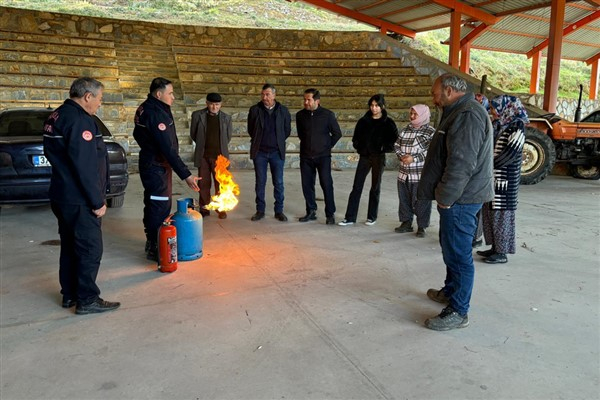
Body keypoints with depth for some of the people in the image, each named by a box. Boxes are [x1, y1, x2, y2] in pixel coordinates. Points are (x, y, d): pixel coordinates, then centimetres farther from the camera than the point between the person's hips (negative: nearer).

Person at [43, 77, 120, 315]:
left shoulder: (56, 117, 14)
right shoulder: (79, 120, -18)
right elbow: (85, 166, -23)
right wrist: (98, 201, -17)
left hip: (63, 197, 10)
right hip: (80, 200, -10)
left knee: (70, 246, 17)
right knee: (90, 249, -2)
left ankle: (69, 295, 27)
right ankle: (87, 300, 6)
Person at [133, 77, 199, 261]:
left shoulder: (147, 109, 9)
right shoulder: (155, 114, -24)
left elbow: (138, 134, 19)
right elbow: (168, 149, -28)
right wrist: (186, 175, -28)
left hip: (152, 165, 11)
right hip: (157, 168, -11)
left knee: (153, 204, 18)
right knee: (160, 207, -5)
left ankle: (152, 243, 31)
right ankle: (155, 249, 4)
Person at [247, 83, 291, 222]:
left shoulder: (283, 110, 1)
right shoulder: (255, 110, 1)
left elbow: (287, 130, 11)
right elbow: (251, 129, 11)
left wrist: (279, 142, 10)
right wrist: (258, 141, 12)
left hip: (277, 152, 0)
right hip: (259, 152, 0)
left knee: (278, 183, 4)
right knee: (260, 183, 5)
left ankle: (279, 211, 14)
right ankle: (260, 210, 15)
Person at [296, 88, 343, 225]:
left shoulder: (328, 115, -6)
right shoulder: (300, 115, 3)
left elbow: (337, 133, 3)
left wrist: (328, 146, 4)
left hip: (323, 156, -3)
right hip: (306, 156, 3)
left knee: (326, 184, -5)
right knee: (307, 185, 6)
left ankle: (330, 214, 4)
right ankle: (311, 212, 19)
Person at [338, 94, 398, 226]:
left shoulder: (388, 123, -3)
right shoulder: (363, 121, 5)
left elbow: (394, 140, -2)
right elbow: (356, 137, 14)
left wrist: (383, 149, -11)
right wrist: (359, 148, 0)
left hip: (379, 158, -2)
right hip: (364, 156, 2)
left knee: (375, 187, 7)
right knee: (356, 187, 0)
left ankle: (372, 217, 18)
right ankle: (350, 217, 3)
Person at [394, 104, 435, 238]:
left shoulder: (431, 131, -6)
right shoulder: (406, 129, 13)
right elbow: (397, 145, 13)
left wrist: (414, 158, -19)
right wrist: (402, 156, -7)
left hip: (421, 174, -5)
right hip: (404, 173, 6)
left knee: (421, 202, 1)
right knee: (404, 199, 13)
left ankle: (421, 227, 14)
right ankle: (406, 223, 27)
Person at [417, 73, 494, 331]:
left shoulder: (467, 114, -18)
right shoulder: (459, 112, 17)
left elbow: (462, 163, -25)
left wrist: (445, 197, -18)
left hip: (461, 199, -11)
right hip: (457, 197, 11)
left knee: (458, 253, -4)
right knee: (451, 248, 22)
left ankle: (458, 312, 5)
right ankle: (451, 291, 38)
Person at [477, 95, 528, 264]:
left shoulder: (516, 126, -10)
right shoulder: (498, 125, 13)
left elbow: (511, 153, -18)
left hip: (505, 178, -8)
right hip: (491, 177, 8)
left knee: (501, 213, -3)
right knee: (490, 211, 11)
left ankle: (502, 253, 5)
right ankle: (495, 247, 21)